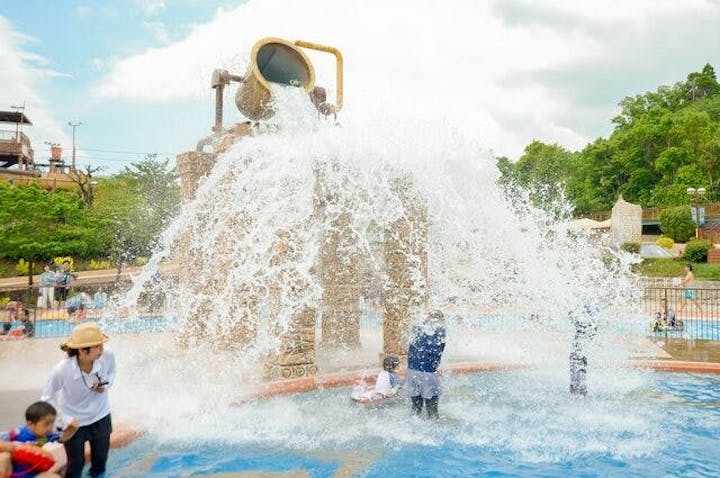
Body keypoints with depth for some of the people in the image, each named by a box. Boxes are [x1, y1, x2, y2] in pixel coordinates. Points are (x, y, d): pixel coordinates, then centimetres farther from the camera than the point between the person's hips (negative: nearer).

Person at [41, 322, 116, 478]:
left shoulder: (108, 356, -26)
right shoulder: (61, 371, -33)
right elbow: (48, 397, -14)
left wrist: (106, 385, -22)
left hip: (100, 417, 3)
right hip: (73, 422, -3)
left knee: (100, 462, 20)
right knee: (75, 465, 10)